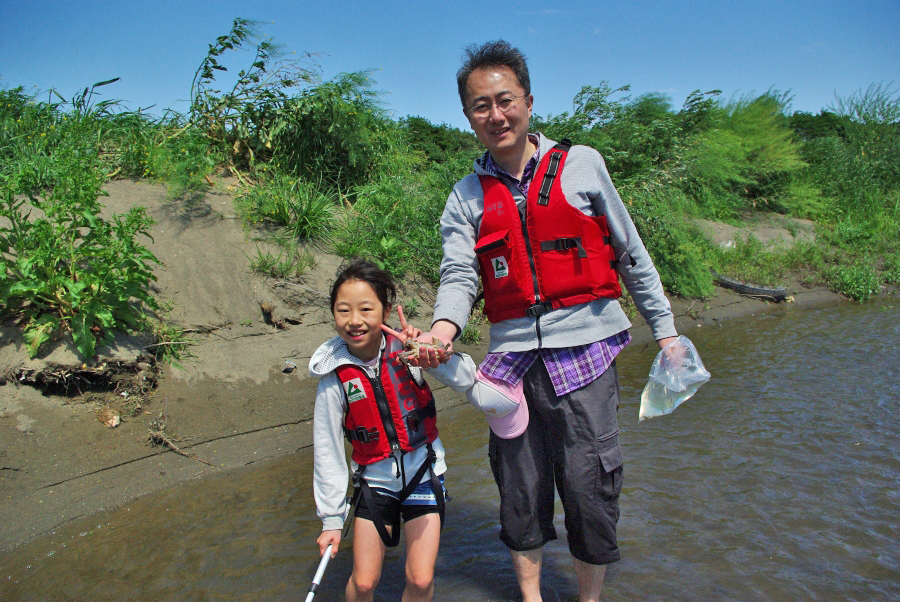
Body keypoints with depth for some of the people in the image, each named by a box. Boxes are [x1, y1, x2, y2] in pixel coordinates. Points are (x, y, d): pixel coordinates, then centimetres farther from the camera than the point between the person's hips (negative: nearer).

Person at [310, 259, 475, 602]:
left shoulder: (404, 348, -14)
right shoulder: (334, 379, -13)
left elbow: (467, 380, -20)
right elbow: (327, 451, -5)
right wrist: (331, 520, 0)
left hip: (423, 473, 0)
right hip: (375, 481, 0)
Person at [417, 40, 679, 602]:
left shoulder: (581, 165, 4)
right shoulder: (467, 197, 8)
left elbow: (631, 255, 9)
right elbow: (458, 275, -4)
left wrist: (665, 329, 9)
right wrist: (443, 328, -25)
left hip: (583, 349, -2)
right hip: (512, 356, 2)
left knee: (588, 487, 0)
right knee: (519, 487, 11)